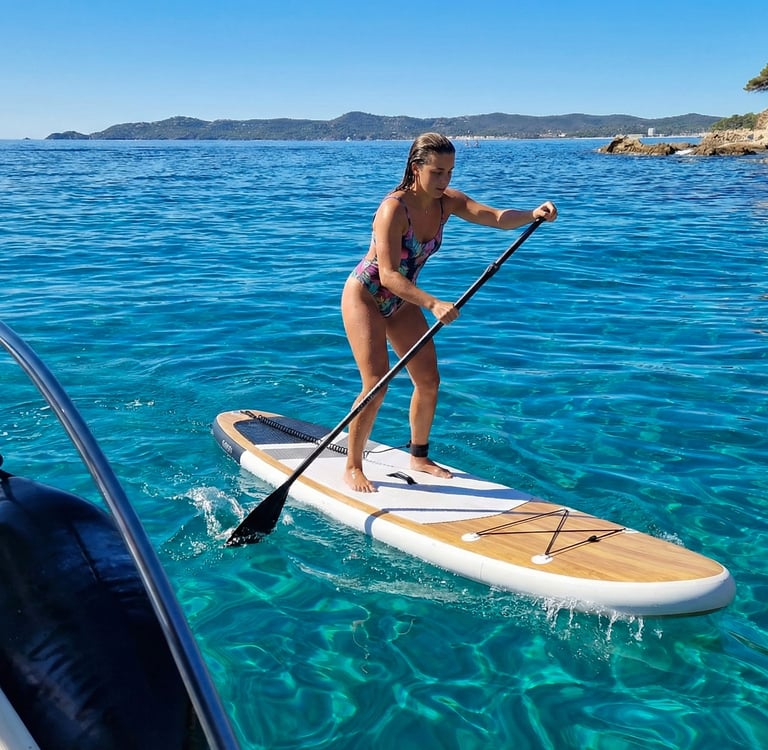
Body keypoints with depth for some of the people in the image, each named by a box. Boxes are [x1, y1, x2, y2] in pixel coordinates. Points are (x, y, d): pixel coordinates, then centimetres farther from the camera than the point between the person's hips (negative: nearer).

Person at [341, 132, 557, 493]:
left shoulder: (447, 202, -8)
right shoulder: (393, 209, -29)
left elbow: (497, 217, -20)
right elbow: (388, 275, -36)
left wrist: (532, 215, -40)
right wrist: (433, 304, -48)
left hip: (402, 300, 7)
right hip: (365, 296, -7)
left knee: (429, 380, 7)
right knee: (377, 385, -15)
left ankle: (419, 456, 26)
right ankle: (352, 468, 0)